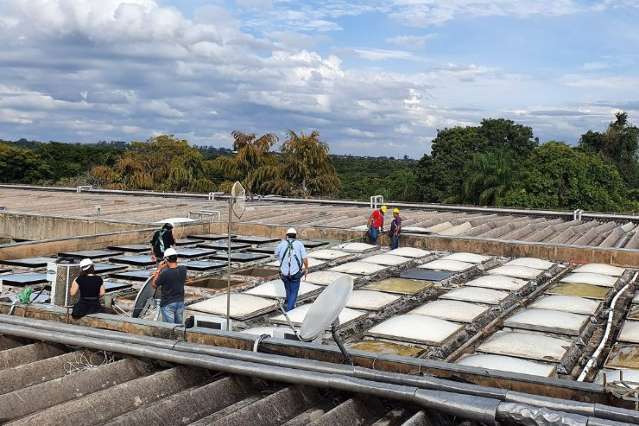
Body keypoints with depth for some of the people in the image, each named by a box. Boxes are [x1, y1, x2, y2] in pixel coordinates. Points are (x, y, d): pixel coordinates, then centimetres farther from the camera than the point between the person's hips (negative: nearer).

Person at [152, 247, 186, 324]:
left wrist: (159, 270, -9)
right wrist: (167, 268, 4)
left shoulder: (165, 273, -23)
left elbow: (154, 285, -8)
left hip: (168, 304, -5)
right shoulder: (183, 269, -7)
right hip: (180, 302, 5)